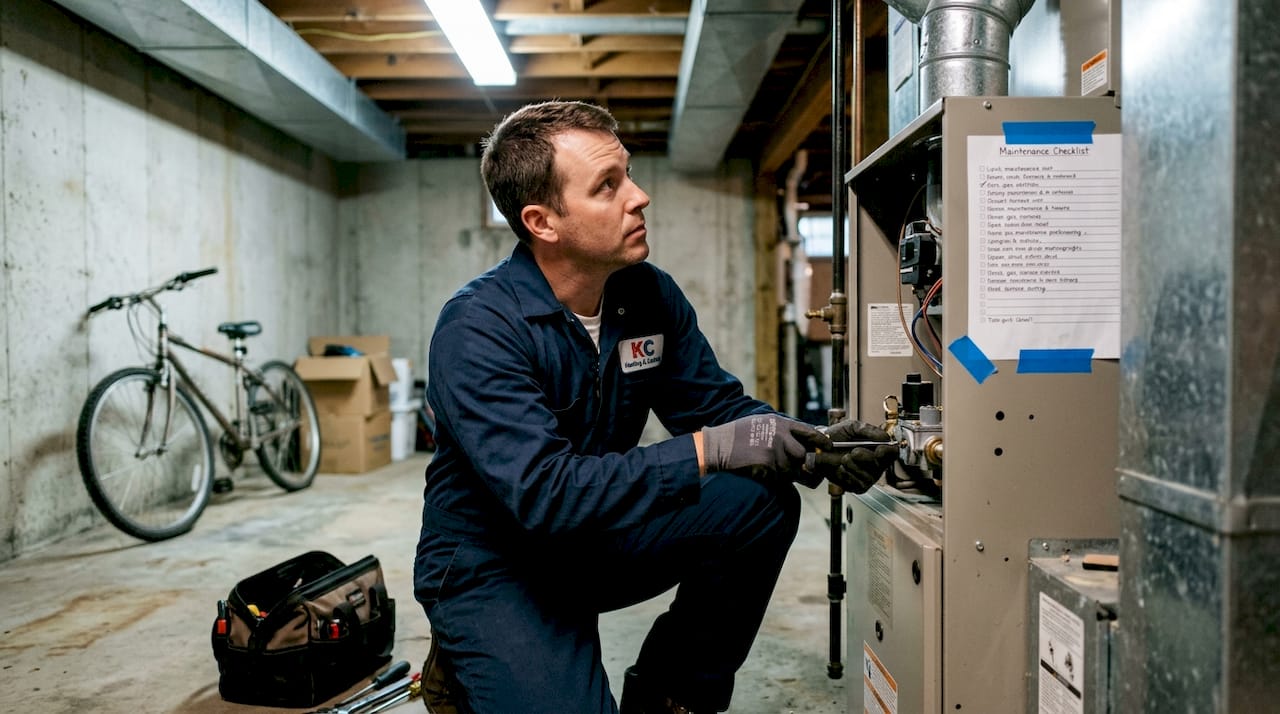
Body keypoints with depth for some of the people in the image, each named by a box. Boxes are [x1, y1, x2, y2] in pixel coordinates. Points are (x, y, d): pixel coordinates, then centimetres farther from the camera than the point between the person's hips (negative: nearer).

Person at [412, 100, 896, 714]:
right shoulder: (478, 328, -24)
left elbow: (718, 406, 0)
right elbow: (542, 492, -33)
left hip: (598, 542, 6)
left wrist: (812, 447, -20)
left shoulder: (651, 295, -4)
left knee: (762, 501, -13)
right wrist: (708, 451, -36)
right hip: (491, 567, -5)